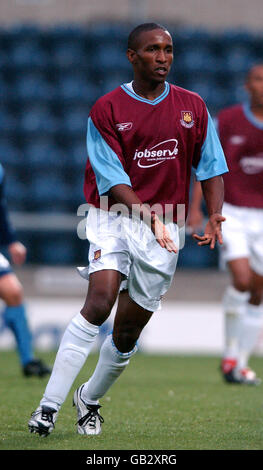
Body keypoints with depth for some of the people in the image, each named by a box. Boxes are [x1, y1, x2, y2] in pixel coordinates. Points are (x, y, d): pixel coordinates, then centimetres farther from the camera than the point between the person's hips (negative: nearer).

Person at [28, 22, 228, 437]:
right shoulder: (107, 109, -4)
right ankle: (49, 407, -24)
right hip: (114, 218, -3)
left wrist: (214, 217, -5)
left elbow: (211, 166, 11)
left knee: (128, 331, 4)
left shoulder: (193, 107, 7)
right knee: (99, 302, -25)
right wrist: (148, 215, -25)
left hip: (163, 231, 3)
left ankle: (89, 400, 30)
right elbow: (112, 180, -10)